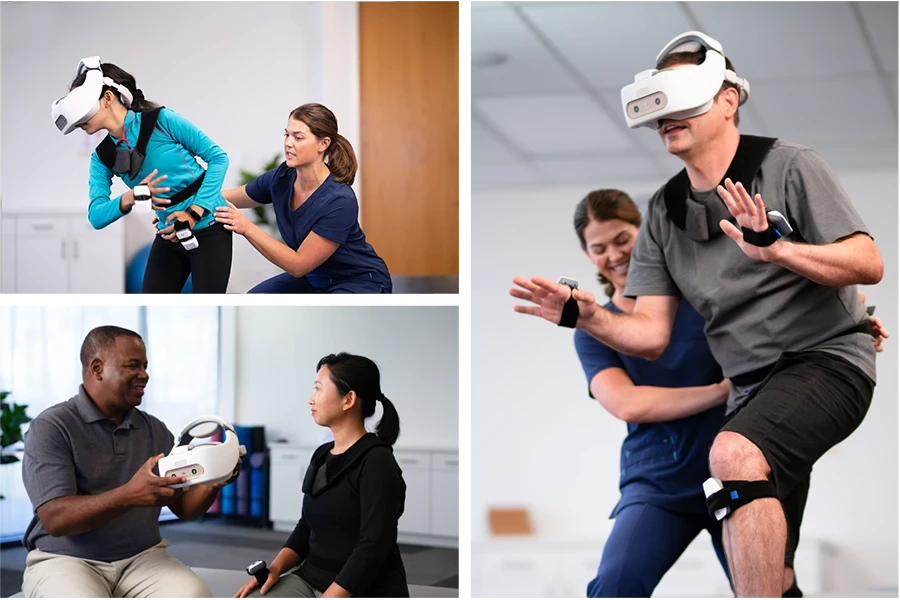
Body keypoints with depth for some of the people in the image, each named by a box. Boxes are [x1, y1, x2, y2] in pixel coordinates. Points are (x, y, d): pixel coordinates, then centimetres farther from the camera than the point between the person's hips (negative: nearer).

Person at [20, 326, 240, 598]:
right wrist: (129, 496, -32)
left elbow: (185, 507, 11)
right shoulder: (51, 427, -7)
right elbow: (55, 518, -18)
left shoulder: (155, 430, 10)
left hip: (142, 557, 4)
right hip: (66, 560, -4)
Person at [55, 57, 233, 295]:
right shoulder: (102, 157, 0)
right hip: (169, 237, 6)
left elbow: (218, 157, -12)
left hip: (208, 229, -6)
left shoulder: (160, 120, -15)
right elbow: (96, 216, -8)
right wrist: (129, 198, -29)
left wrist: (194, 213, -22)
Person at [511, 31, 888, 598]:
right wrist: (588, 317, -17)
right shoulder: (663, 212, 7)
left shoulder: (788, 166, -9)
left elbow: (869, 265, -16)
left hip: (826, 360, -7)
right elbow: (651, 335, 2)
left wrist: (778, 249, -32)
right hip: (751, 389, 7)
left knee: (735, 455, -35)